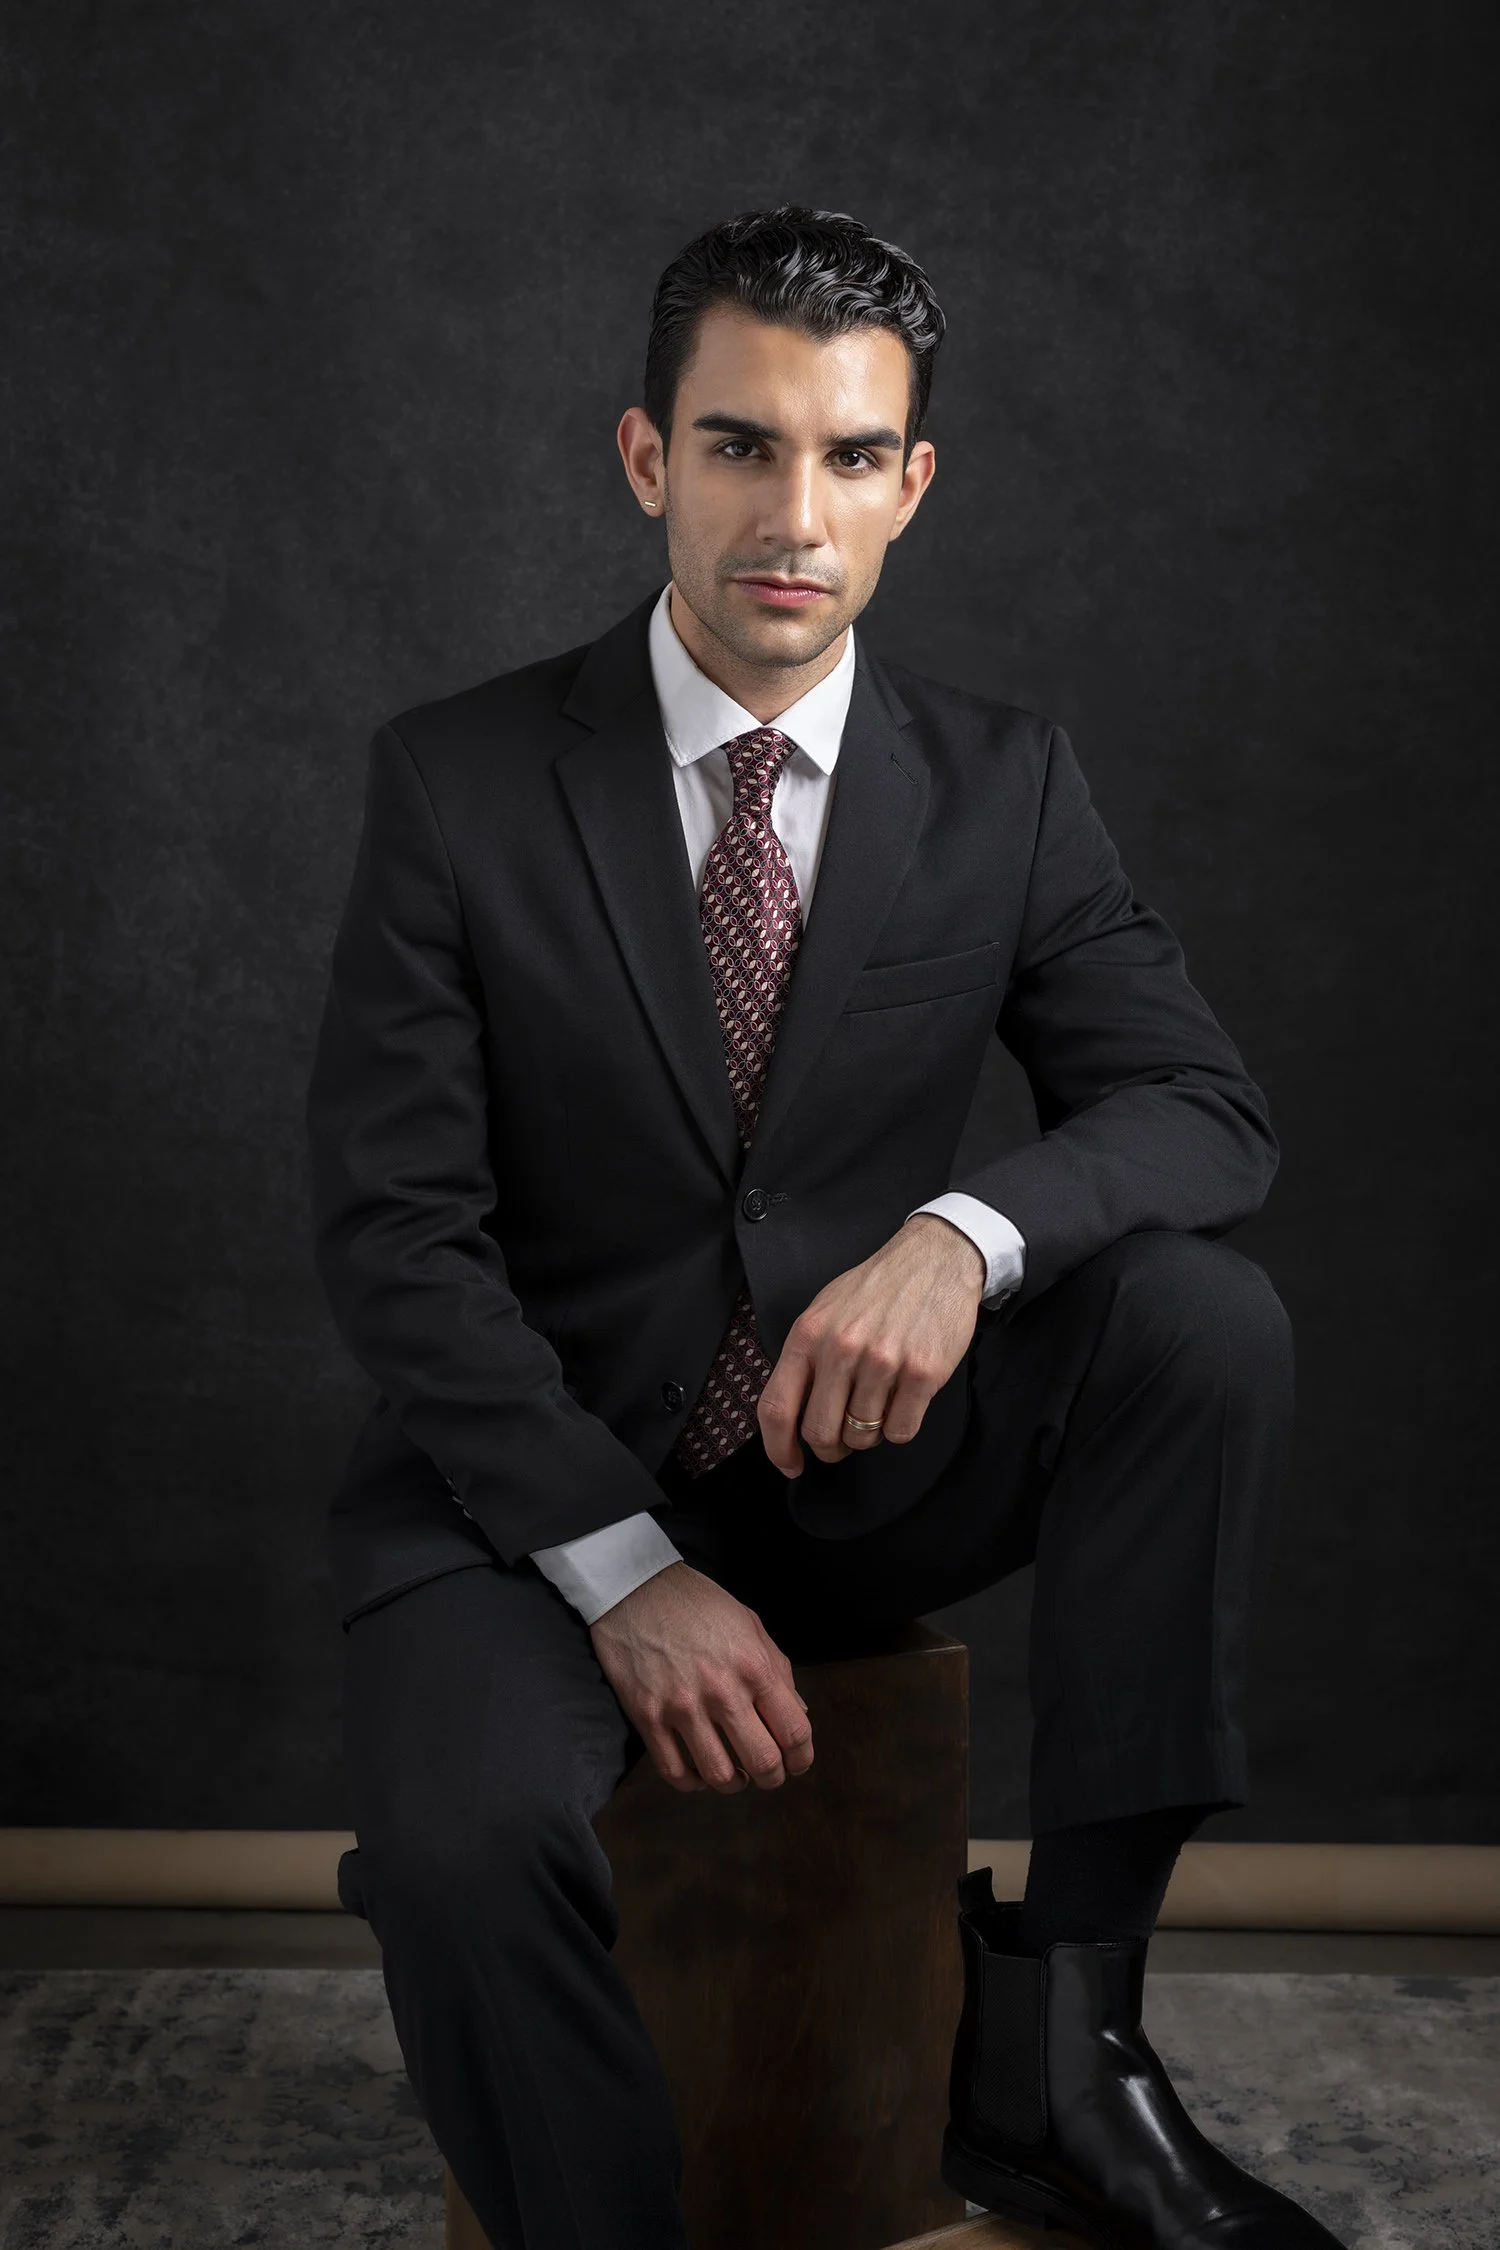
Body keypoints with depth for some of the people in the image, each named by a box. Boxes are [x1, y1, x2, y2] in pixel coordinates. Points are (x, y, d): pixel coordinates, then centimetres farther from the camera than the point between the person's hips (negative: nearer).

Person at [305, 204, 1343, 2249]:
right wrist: (623, 1566, -20)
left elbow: (1206, 1111, -4)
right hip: (544, 1472, -2)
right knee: (465, 1836, -33)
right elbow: (393, 1229, -10)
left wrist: (966, 1232, -27)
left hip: (869, 1461, 3)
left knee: (1211, 1316, -24)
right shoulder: (456, 782, -7)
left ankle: (1052, 2040, -19)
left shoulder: (1006, 785, 0)